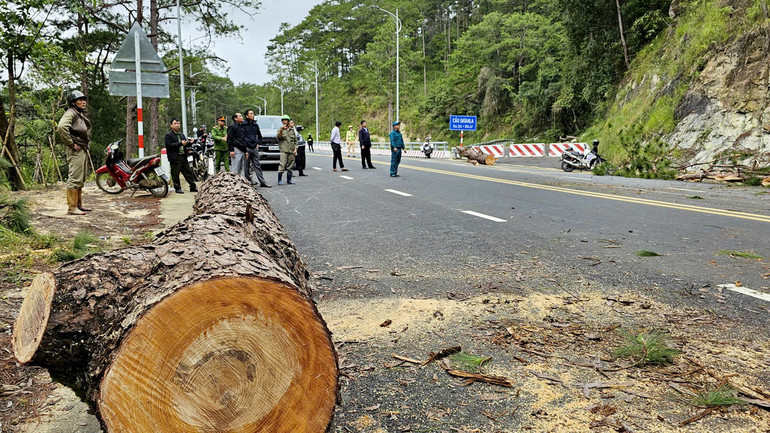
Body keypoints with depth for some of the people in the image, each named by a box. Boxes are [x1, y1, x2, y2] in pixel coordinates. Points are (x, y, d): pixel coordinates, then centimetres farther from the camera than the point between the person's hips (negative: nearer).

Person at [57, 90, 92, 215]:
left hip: (84, 150, 10)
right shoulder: (70, 113, -11)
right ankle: (72, 207, -9)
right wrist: (71, 143, -22)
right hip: (76, 150, -10)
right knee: (75, 178, -10)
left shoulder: (81, 114, 20)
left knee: (81, 179, 15)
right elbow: (61, 127, -28)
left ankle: (79, 204, 24)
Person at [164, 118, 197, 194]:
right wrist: (181, 143, -24)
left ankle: (193, 187, 14)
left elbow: (185, 143, 26)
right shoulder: (168, 135, -5)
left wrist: (189, 142, 3)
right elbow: (169, 145, -17)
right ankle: (177, 188, 10)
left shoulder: (181, 134, 18)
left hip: (183, 156, 7)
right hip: (175, 158, -6)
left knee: (188, 172, 8)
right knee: (175, 174, 0)